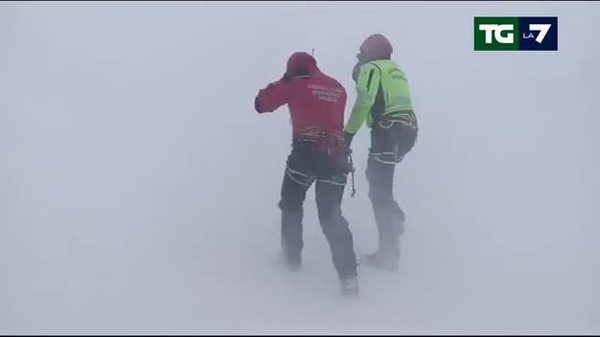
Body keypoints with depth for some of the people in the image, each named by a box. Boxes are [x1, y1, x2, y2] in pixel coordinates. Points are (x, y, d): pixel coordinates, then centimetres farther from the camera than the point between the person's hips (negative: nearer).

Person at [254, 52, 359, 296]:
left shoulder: (296, 84, 6)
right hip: (336, 156, 4)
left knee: (291, 205, 21)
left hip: (306, 153, -3)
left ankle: (292, 256, 30)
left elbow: (261, 104, 12)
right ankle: (348, 275, -6)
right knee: (332, 215, 5)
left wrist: (282, 83, 25)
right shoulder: (338, 88, 19)